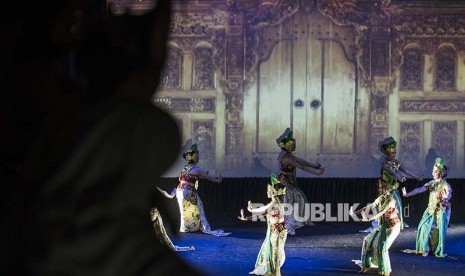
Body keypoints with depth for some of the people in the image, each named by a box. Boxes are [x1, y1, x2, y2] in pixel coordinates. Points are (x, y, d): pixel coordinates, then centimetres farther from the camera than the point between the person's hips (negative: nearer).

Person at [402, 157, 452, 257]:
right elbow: (419, 190, -1)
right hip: (430, 210, 5)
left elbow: (449, 194, -30)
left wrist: (446, 198, -54)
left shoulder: (445, 185, -11)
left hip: (441, 211, -5)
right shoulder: (431, 183, 6)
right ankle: (425, 249, 8)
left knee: (439, 231, -2)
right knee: (425, 228, -3)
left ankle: (439, 251, 12)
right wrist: (408, 194, -11)